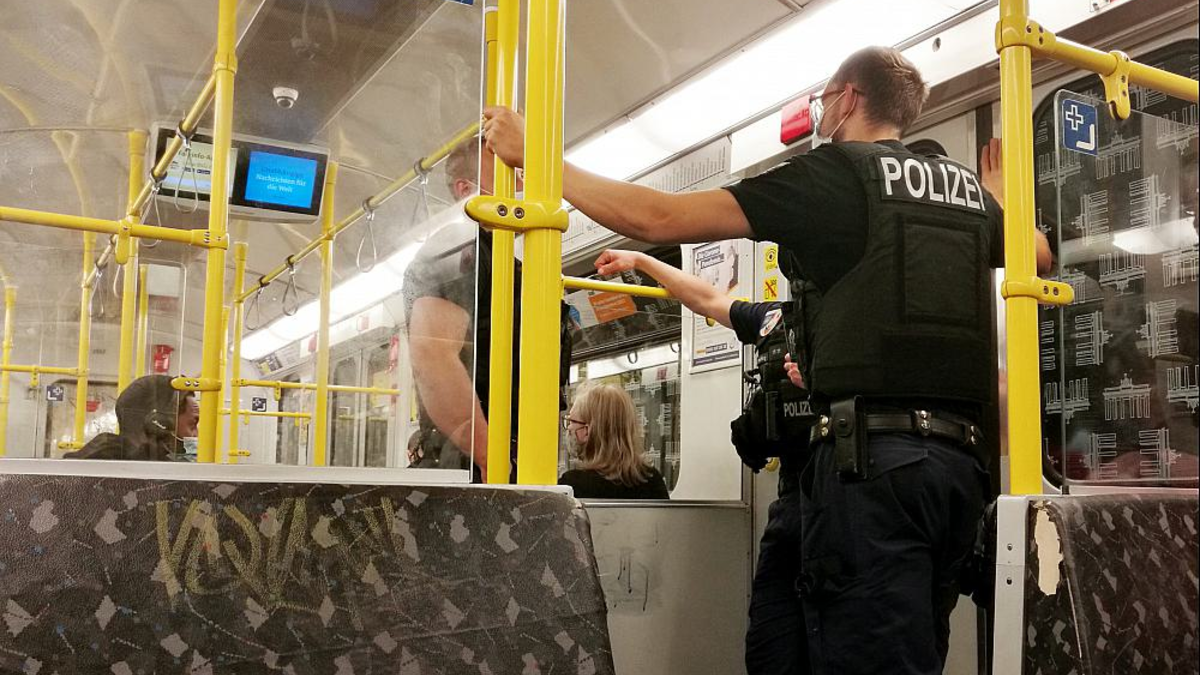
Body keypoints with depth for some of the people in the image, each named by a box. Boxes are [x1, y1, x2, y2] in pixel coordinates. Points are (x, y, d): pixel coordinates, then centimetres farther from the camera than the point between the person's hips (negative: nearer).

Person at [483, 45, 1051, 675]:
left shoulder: (836, 172, 0)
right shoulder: (967, 188, 18)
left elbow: (660, 218, -4)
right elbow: (1039, 255, 39)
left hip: (874, 453, -7)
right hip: (958, 456, 7)